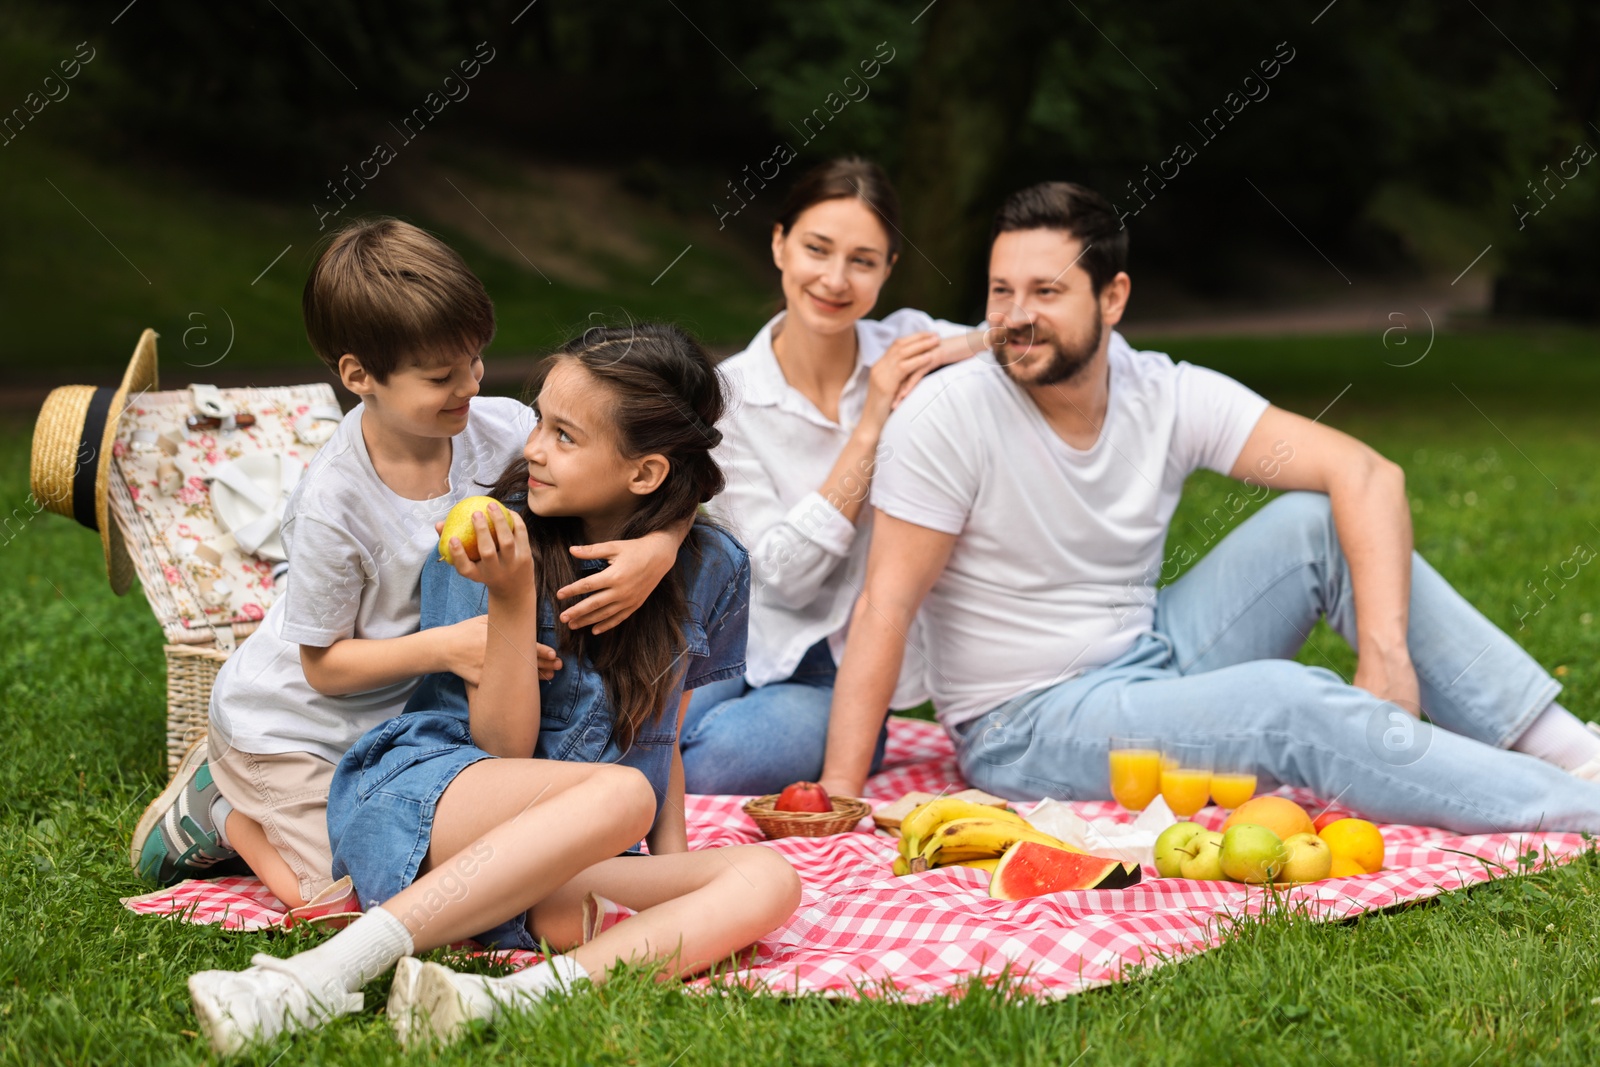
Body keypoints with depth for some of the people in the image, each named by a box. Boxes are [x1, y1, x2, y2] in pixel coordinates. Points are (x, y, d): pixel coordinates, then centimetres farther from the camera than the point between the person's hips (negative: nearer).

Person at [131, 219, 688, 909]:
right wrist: (446, 647, -34)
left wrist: (658, 547, -38)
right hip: (294, 721, -6)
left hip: (407, 712, 6)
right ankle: (222, 802, 17)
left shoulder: (498, 430, -19)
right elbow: (324, 665, -20)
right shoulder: (332, 505, -31)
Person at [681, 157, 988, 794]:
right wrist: (870, 428, -18)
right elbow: (785, 573, -14)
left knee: (723, 757, -32)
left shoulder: (909, 345, -2)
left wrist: (969, 348, -21)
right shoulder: (730, 395, -6)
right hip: (764, 648, 1)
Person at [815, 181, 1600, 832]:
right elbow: (886, 606, -19)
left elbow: (1367, 474, -13)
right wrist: (838, 793, -25)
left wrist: (1384, 655, -26)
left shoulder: (1169, 397, -7)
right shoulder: (948, 415, -17)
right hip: (1026, 728, -5)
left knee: (1319, 520, -12)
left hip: (1153, 653, 5)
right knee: (1287, 700, -28)